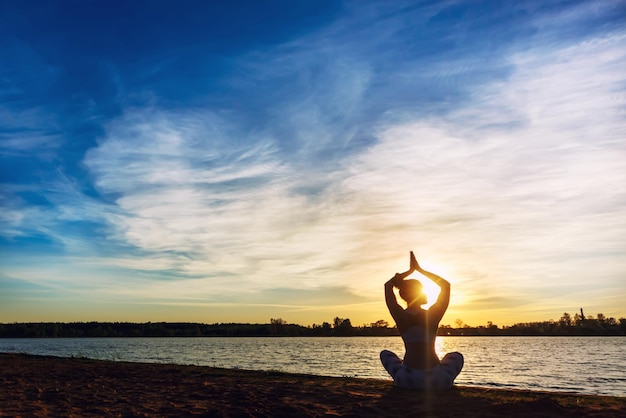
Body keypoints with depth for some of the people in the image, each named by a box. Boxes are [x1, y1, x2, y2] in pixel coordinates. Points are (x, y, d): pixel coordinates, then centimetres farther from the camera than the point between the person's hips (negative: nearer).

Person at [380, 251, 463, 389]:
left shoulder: (400, 316, -5)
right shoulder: (432, 315, -8)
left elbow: (388, 285, 11)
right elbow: (446, 284, 7)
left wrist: (410, 270, 14)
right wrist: (419, 269, 6)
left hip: (406, 380, 0)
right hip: (438, 381, 0)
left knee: (385, 354, 31)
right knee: (457, 356, 32)